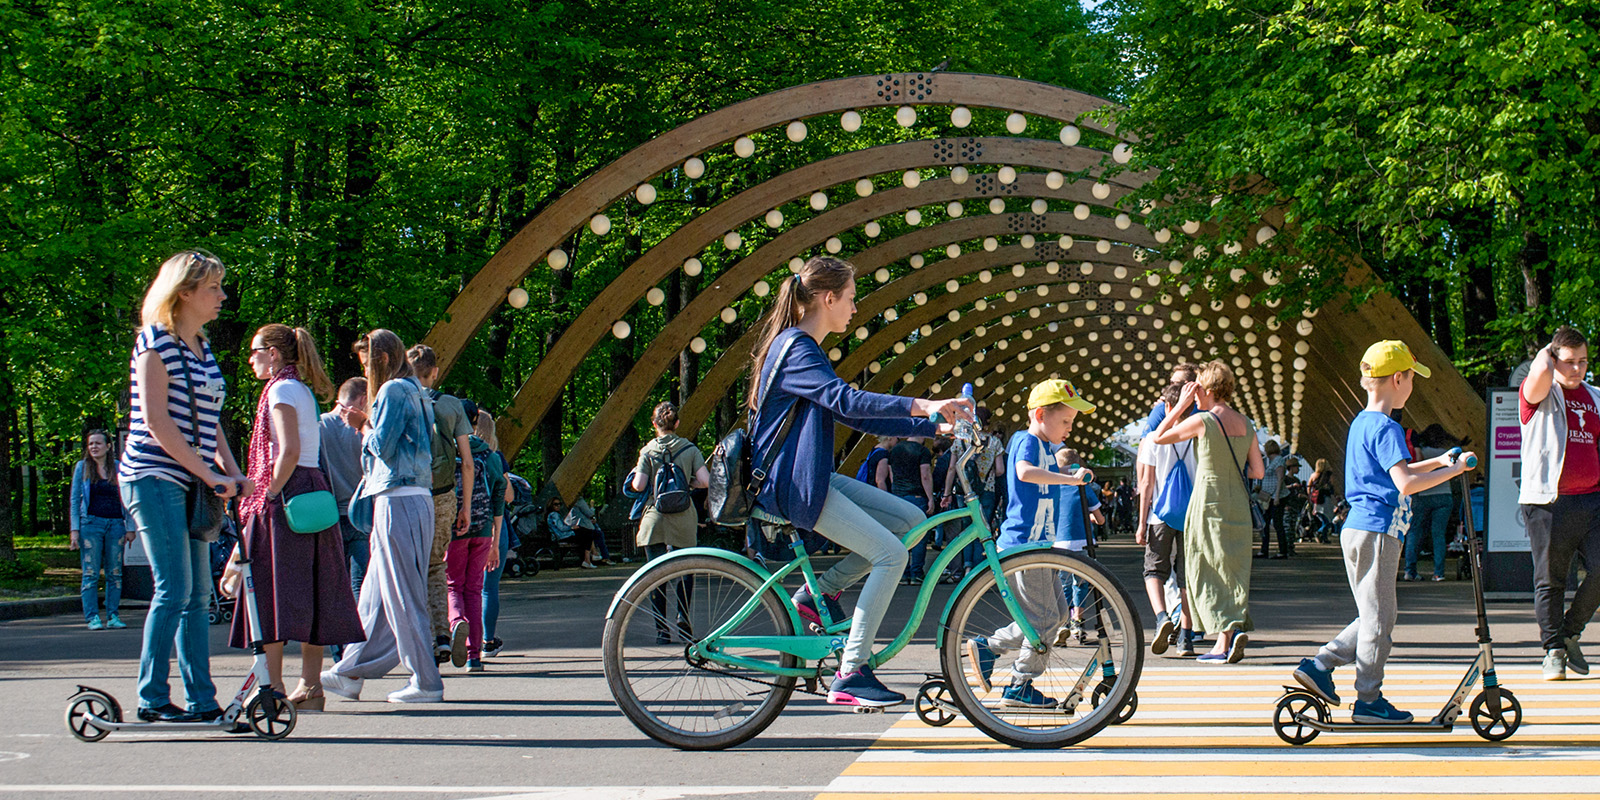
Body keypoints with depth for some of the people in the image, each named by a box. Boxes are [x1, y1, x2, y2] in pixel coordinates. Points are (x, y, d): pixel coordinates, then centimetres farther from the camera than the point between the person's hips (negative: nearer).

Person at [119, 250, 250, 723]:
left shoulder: (204, 349, 16)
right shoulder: (155, 342, -7)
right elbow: (156, 421, -14)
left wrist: (232, 472, 6)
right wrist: (210, 474, -15)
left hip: (191, 485, 8)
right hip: (155, 477, -8)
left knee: (198, 595, 5)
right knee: (174, 590, -10)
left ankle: (202, 701, 8)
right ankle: (153, 699, -3)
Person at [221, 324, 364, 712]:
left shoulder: (280, 390, -7)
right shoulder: (303, 391, 19)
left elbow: (289, 452, -18)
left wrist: (268, 495, -15)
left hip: (286, 493, -9)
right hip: (315, 491, 9)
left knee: (271, 587, -8)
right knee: (310, 591, 7)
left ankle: (273, 686, -10)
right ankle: (310, 686, 8)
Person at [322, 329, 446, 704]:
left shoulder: (393, 391, -10)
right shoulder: (416, 393, 18)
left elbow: (383, 445, -15)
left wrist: (367, 433, 2)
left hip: (398, 501, -10)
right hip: (416, 500, 10)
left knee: (403, 595, -5)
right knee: (376, 593, 14)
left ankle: (426, 681, -3)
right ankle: (351, 674, 20)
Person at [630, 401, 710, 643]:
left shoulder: (648, 450, -2)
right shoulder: (689, 449, 2)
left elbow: (639, 485, -9)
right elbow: (706, 481, -6)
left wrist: (634, 479, 13)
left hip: (654, 517, -1)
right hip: (683, 519, 1)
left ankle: (662, 629, 0)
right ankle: (683, 616, -1)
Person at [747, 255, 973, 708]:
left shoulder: (805, 350, 18)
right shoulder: (796, 349, -15)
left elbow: (858, 418, 19)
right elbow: (846, 400, -32)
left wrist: (933, 427, 12)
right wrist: (920, 405, -37)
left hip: (810, 480, 10)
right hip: (790, 487, -10)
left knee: (910, 518, 7)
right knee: (891, 554, -15)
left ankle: (820, 592, 8)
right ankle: (850, 675, -13)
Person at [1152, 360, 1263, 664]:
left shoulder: (1202, 421, -11)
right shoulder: (1246, 425, 6)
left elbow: (1159, 437, 0)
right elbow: (1258, 471, 7)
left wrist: (1181, 405, 2)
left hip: (1208, 499, -5)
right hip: (1238, 502, 5)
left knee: (1207, 571, 1)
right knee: (1233, 570, 14)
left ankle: (1225, 638, -9)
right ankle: (1237, 625, 4)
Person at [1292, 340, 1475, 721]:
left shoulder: (1361, 423, 16)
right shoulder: (1386, 428, -14)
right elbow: (1406, 483, -24)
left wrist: (1436, 462, 24)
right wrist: (1454, 470, -16)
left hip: (1356, 529, 10)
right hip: (1377, 532, -10)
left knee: (1373, 618, 16)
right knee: (1378, 619, -1)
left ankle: (1318, 665, 12)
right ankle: (1369, 701, 4)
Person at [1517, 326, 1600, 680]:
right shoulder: (1540, 393, 0)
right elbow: (1540, 372, -24)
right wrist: (1547, 353, -2)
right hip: (1549, 501, -5)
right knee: (1550, 578, -1)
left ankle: (1571, 632, 16)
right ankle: (1554, 650, 9)